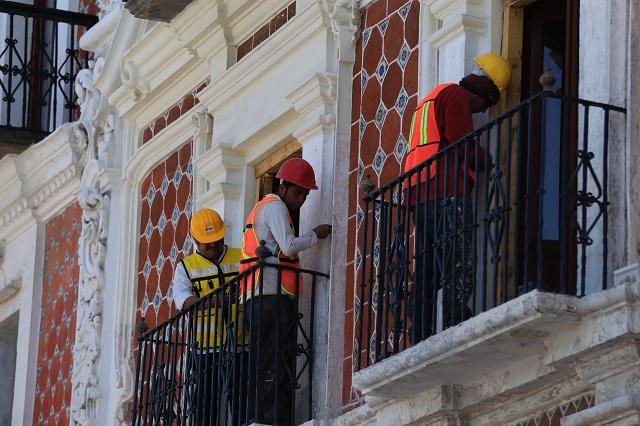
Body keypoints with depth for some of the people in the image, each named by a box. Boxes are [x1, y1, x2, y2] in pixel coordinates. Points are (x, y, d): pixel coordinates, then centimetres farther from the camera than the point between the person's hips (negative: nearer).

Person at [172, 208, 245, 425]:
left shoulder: (242, 258, 13)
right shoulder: (186, 267, 10)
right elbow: (183, 300, -6)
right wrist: (217, 300, -23)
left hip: (240, 346, 0)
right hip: (206, 348, 0)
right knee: (205, 404, -2)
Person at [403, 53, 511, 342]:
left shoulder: (433, 97, 29)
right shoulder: (456, 96, -1)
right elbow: (464, 146, -10)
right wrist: (489, 163, 8)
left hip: (421, 197, 9)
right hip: (448, 194, -9)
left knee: (427, 276, 6)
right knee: (458, 273, -14)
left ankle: (420, 341, 0)